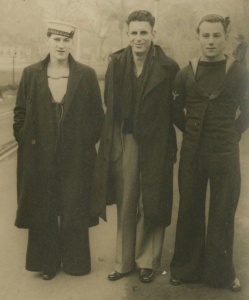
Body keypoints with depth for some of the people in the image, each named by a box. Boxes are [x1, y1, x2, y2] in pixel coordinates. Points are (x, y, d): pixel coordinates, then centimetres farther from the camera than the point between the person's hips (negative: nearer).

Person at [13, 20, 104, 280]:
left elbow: (97, 115, 4)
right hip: (39, 157, 1)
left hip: (76, 158, -1)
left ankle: (75, 261, 25)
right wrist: (25, 141, 0)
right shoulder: (31, 74, 4)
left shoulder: (87, 75, 0)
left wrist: (88, 142, -3)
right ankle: (47, 262, 25)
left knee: (74, 210, 8)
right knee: (42, 211, 9)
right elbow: (20, 113, 8)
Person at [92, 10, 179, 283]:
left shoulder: (168, 68, -8)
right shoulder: (116, 64, 1)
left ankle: (148, 261, 22)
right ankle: (124, 261, 22)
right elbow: (110, 104, 8)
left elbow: (175, 108, -1)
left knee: (151, 205, 7)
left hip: (156, 144, -2)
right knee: (125, 204, 9)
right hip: (124, 141, 2)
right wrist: (116, 134, 5)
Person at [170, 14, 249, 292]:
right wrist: (193, 132, 7)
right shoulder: (185, 74, -1)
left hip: (225, 154, -1)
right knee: (189, 212, 10)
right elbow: (176, 112, 10)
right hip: (192, 153, 1)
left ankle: (221, 272, 24)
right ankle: (186, 268, 26)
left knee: (222, 215, 8)